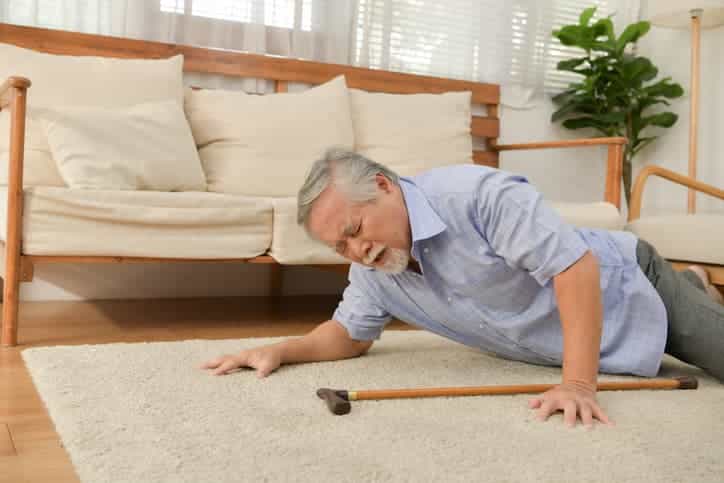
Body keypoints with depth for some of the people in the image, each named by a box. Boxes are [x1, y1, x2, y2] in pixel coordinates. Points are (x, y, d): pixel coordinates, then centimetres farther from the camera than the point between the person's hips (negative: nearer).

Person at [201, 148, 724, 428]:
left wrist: (579, 383, -39)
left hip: (625, 282, -6)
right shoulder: (371, 269, -13)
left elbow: (576, 266, -36)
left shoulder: (477, 193, -36)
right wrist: (280, 350, -19)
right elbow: (350, 333, 0)